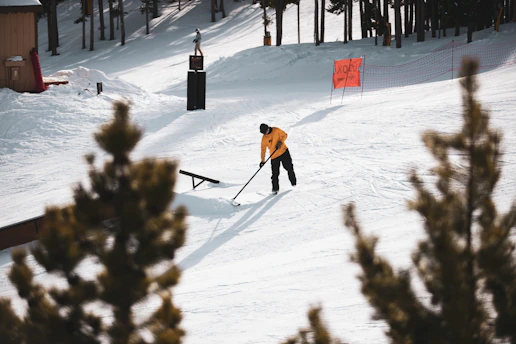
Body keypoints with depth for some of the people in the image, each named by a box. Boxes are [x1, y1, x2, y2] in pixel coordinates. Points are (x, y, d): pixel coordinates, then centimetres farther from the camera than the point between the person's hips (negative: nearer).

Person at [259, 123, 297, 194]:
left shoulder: (276, 130, -6)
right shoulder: (264, 138, -2)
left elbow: (284, 135, -1)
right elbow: (263, 150, 3)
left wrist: (280, 142, -19)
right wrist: (262, 161, 0)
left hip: (283, 152, 0)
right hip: (274, 156, 0)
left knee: (289, 168, 6)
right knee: (275, 173, -6)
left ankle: (294, 183, 24)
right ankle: (275, 189, 2)